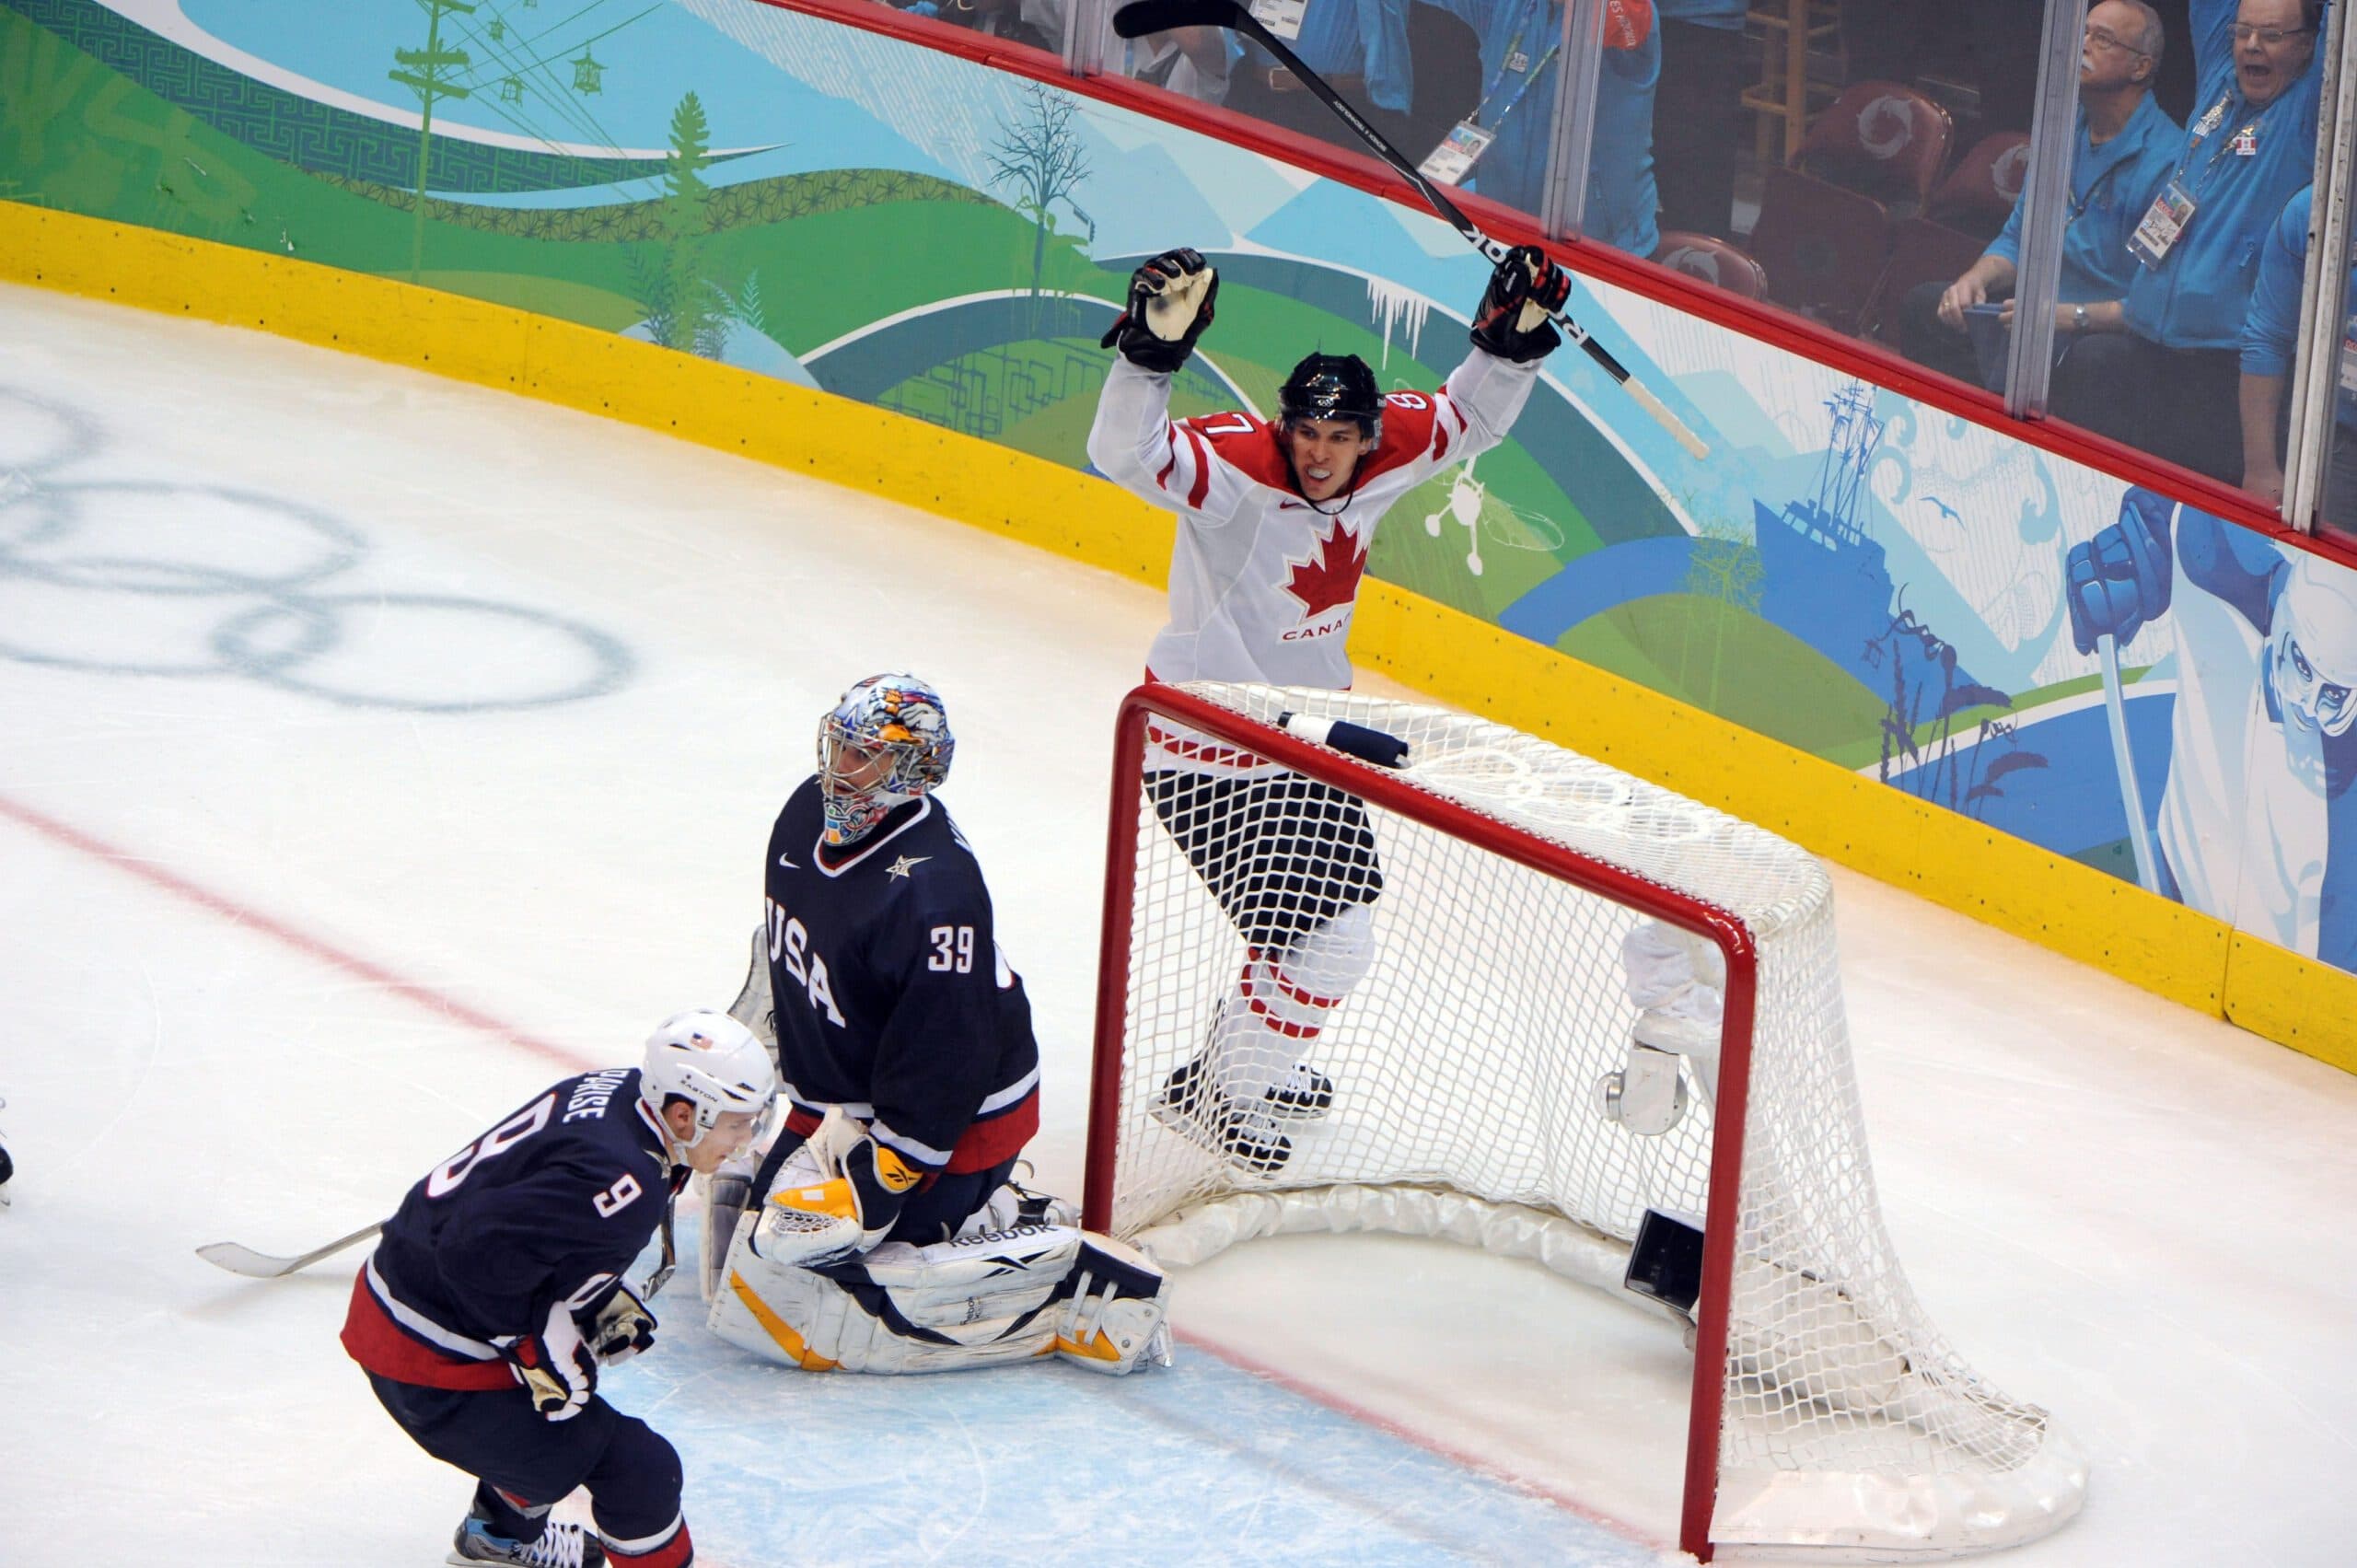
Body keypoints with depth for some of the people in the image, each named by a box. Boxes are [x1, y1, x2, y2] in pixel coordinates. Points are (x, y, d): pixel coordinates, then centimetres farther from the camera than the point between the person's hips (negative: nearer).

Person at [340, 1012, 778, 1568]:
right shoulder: (623, 1180, -30)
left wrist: (601, 1296, 8)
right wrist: (536, 1344, -21)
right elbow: (478, 1255, -34)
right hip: (432, 1363, -10)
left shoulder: (616, 1090, -2)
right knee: (638, 1470, -8)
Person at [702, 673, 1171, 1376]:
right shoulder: (808, 814, -2)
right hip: (833, 1104, 9)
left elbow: (939, 1066, -27)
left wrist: (865, 1189, -25)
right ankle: (986, 1217, 20)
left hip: (947, 1126, -9)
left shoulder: (932, 895, -30)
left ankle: (1066, 1291, -11)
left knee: (781, 1301, -16)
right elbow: (778, 958, 17)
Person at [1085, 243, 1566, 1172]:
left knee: (1340, 904, 25)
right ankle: (1214, 1096, 11)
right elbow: (1124, 454, -43)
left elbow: (1470, 420, 6)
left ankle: (1255, 1061, 47)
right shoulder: (1234, 467, -28)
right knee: (1321, 941, -9)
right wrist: (1152, 351, -58)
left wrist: (1510, 338, -12)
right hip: (1207, 740, -8)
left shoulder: (1385, 453, -9)